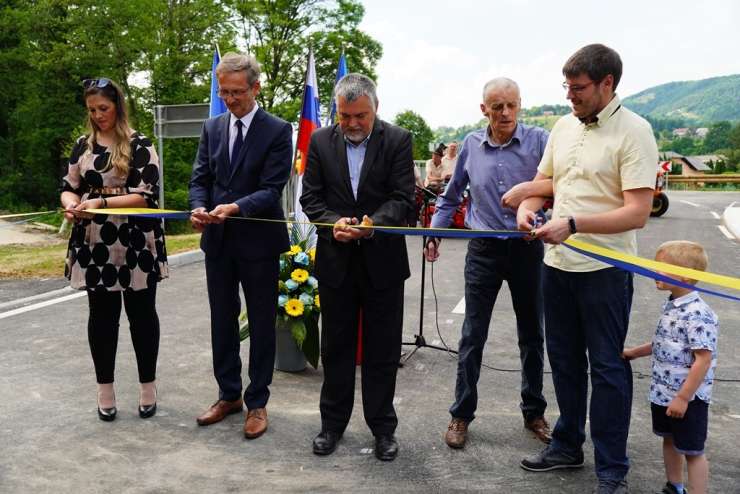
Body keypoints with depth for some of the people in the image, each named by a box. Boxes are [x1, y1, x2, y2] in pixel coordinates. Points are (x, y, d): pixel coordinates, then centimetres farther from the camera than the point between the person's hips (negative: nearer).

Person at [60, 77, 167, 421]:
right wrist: (71, 204, -11)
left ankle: (148, 386, 20)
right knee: (101, 315, 9)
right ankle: (105, 388, 21)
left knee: (141, 313, 6)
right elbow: (69, 187, 13)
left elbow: (145, 196, -10)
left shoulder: (140, 145, -3)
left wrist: (102, 202, -21)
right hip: (94, 245, 4)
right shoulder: (83, 145, 10)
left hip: (135, 245, -3)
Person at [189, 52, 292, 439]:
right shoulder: (212, 127, 8)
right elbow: (200, 178, 7)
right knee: (222, 320, 14)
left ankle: (257, 403, 19)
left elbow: (272, 189, -15)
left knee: (261, 323, 6)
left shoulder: (277, 131, -8)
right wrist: (199, 207, -14)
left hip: (258, 241, -5)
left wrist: (235, 207, -30)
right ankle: (229, 395, 30)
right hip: (218, 240, 5)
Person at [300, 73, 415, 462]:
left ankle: (382, 426, 22)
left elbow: (403, 197, -9)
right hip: (336, 260, 2)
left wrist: (374, 222, -27)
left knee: (382, 349, 7)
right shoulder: (320, 141, 3)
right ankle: (333, 423, 27)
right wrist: (332, 222, -18)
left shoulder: (398, 140, -4)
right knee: (335, 347, 12)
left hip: (383, 260, -2)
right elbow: (310, 197, 1)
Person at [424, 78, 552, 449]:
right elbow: (452, 195, 14)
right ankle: (461, 415, 17)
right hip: (484, 251, 1)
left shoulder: (538, 140, -6)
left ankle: (534, 412, 29)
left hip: (527, 248, -1)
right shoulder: (471, 145, 2)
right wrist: (434, 233, 11)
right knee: (473, 335, 5)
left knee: (532, 335, 13)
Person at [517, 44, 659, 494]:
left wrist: (573, 225, -28)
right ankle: (568, 446, 34)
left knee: (607, 368, 3)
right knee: (565, 360, 17)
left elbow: (638, 212, -19)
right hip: (558, 264, 7)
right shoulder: (564, 126, 8)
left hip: (605, 270, -7)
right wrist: (528, 207, -4)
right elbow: (543, 180, 18)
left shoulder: (633, 132, -13)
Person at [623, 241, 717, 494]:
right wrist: (634, 352, 20)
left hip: (687, 398, -9)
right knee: (669, 441, 23)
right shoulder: (671, 306, 4)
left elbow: (703, 358, -25)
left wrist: (683, 397, -24)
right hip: (662, 393, 9)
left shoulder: (698, 314, -24)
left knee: (692, 451, 4)